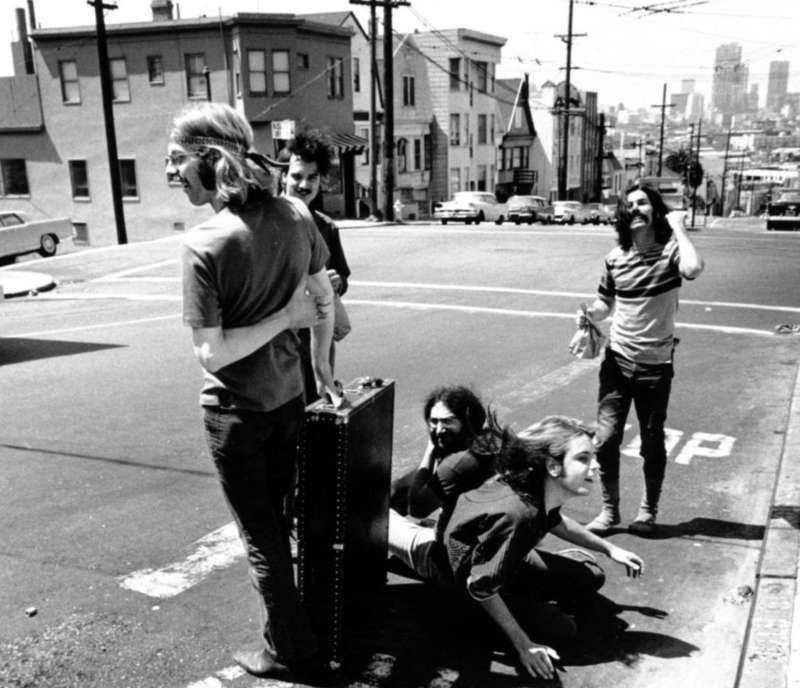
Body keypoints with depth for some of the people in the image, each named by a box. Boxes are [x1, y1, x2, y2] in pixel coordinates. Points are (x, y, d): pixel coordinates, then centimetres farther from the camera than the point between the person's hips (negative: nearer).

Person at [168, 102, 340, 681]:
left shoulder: (204, 244, -23)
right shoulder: (296, 216, -7)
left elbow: (211, 352, -23)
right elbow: (325, 299, 3)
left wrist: (286, 316, -16)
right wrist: (321, 365, 15)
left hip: (236, 412, -5)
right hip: (289, 398, 6)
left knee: (260, 534, 12)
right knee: (277, 516, 23)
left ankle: (290, 649, 29)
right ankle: (290, 633, 39)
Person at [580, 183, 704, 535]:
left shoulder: (670, 249, -10)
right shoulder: (615, 258, 0)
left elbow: (692, 269, -34)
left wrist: (678, 226, -21)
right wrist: (589, 314, -8)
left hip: (656, 365, -2)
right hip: (617, 361, 2)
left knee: (652, 443, 11)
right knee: (606, 438, -1)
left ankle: (648, 510, 32)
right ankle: (609, 509, 19)